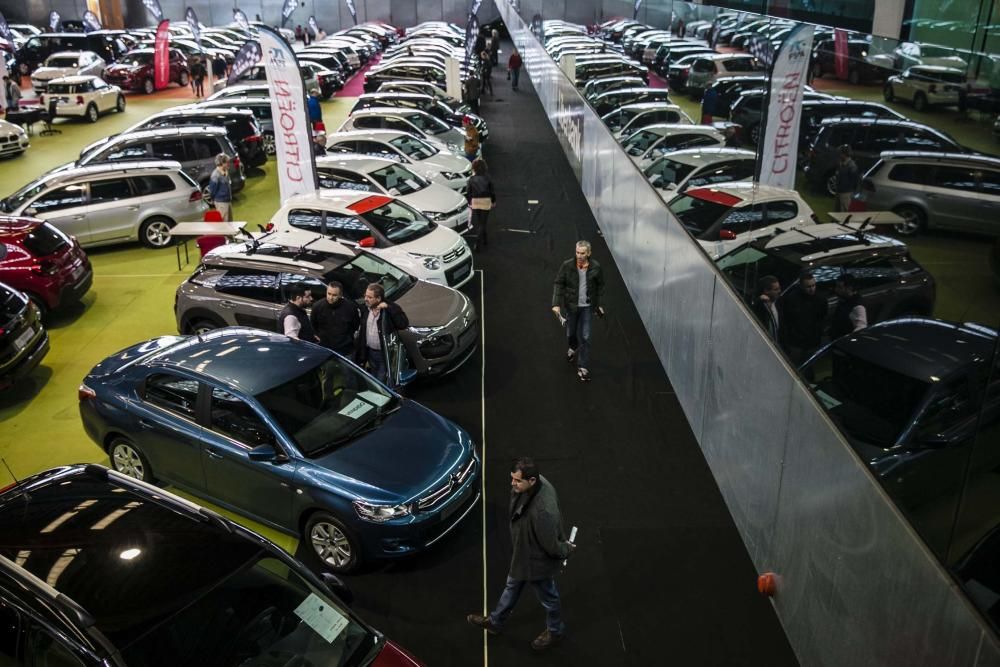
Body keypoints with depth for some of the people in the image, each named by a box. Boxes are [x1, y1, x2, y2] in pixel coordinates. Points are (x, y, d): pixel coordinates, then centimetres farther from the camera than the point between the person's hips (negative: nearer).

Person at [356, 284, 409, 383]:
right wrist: (361, 357, 11)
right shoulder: (366, 309, 2)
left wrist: (388, 308, -30)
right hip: (370, 352, 6)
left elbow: (404, 324, -29)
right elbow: (362, 334, 10)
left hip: (386, 355, -6)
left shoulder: (392, 309, -14)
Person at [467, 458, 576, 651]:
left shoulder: (543, 511, -46)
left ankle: (556, 630, 52)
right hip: (523, 552, 8)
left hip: (537, 561, -8)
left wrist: (566, 550, -10)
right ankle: (495, 622, 55)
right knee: (512, 586, 30)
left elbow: (551, 546, -31)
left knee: (547, 596, 22)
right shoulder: (537, 483, -19)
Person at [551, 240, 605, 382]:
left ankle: (583, 368, 6)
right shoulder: (567, 265, -14)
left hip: (587, 307, -1)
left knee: (585, 337, -3)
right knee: (571, 333, 18)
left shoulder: (595, 267, -11)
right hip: (571, 305, 1)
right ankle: (573, 348, 54)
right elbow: (558, 284, -9)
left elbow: (600, 285, 4)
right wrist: (556, 304, -17)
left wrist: (599, 304, 5)